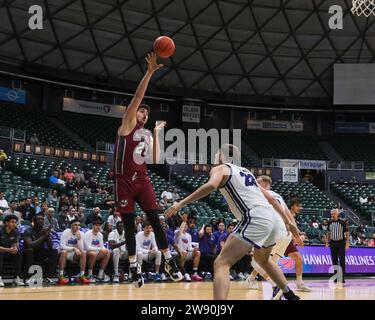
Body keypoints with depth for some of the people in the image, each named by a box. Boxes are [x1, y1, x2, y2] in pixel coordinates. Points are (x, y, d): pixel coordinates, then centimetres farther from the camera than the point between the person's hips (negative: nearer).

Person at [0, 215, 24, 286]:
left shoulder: (15, 232, -1)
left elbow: (15, 245, 0)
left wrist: (15, 248, -26)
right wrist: (8, 249, -37)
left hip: (9, 254, 5)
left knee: (18, 253, -22)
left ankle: (17, 277, -20)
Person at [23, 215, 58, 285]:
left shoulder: (45, 230, 1)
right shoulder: (28, 231, -13)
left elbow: (50, 247, -6)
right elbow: (29, 245, -30)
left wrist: (47, 235, -22)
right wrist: (42, 237, -30)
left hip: (40, 254, 5)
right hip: (30, 253, -5)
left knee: (54, 251, -16)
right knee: (29, 250, -36)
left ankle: (48, 277, -19)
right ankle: (28, 278, -36)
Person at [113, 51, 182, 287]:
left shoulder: (147, 135, 17)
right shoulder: (127, 125, 2)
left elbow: (156, 160, 5)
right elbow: (137, 97, -10)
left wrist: (157, 134, 7)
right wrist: (150, 72, -14)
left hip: (143, 180, 4)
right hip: (124, 182, -4)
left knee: (155, 220, -1)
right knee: (129, 226, 1)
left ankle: (169, 261, 5)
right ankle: (135, 267, 10)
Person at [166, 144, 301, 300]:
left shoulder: (220, 168, 8)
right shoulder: (245, 172, 30)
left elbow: (211, 185, -17)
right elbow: (271, 198, 30)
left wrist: (181, 203, -15)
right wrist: (287, 221, 37)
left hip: (255, 220, -8)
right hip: (272, 220, 8)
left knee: (221, 263, -8)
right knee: (262, 259, 36)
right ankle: (290, 296, 45)